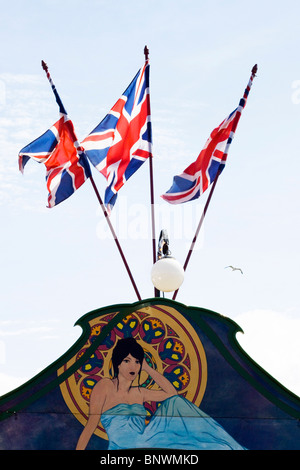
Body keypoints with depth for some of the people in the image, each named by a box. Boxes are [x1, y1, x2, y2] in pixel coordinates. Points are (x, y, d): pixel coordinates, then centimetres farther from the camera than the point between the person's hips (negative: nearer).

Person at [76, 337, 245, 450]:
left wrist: (147, 368, 19)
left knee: (175, 402, 0)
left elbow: (171, 393, 23)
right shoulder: (105, 386, 0)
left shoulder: (139, 393, 18)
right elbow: (91, 425, -3)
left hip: (146, 442, 7)